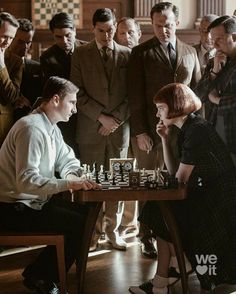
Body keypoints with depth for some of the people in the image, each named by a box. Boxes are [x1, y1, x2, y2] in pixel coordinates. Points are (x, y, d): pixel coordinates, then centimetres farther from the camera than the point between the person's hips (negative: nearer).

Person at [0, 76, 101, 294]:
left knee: (88, 213, 7)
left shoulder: (51, 127, 9)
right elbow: (26, 181, -32)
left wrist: (71, 175, -7)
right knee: (79, 224, -15)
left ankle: (40, 273, 14)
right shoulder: (32, 129, -23)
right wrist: (68, 184, -38)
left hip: (37, 200, 10)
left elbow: (67, 160, 16)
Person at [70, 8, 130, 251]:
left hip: (119, 127, 1)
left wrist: (117, 118, -6)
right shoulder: (81, 54, 4)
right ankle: (92, 230, 10)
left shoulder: (127, 55, 7)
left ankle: (112, 229, 14)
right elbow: (78, 92, -1)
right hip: (90, 128, -1)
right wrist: (101, 116, -9)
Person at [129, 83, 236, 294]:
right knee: (162, 218, 5)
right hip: (205, 197, 9)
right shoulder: (188, 129, 11)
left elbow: (181, 178, -17)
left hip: (219, 203, -9)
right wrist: (165, 139, 7)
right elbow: (174, 171, 12)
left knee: (164, 220, -5)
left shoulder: (197, 131, -19)